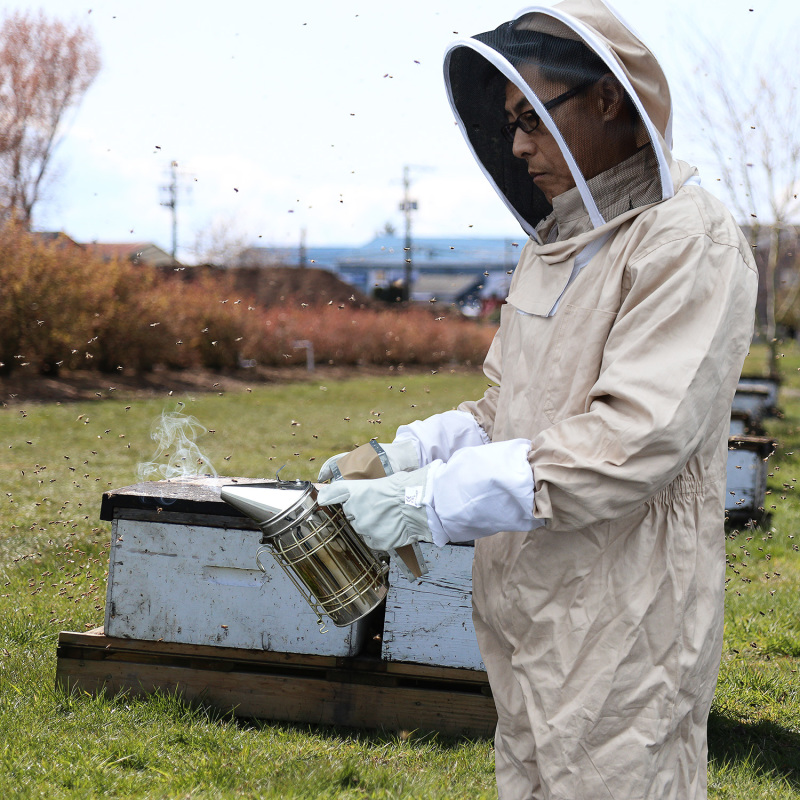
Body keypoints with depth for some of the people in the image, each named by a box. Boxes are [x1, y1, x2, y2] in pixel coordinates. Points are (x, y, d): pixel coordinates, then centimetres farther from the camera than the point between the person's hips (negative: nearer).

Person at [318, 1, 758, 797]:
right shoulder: (552, 246, 15)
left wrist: (432, 499, -23)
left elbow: (631, 444, -23)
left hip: (620, 633, -8)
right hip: (527, 613, 8)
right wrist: (406, 455, 1)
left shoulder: (689, 245, -14)